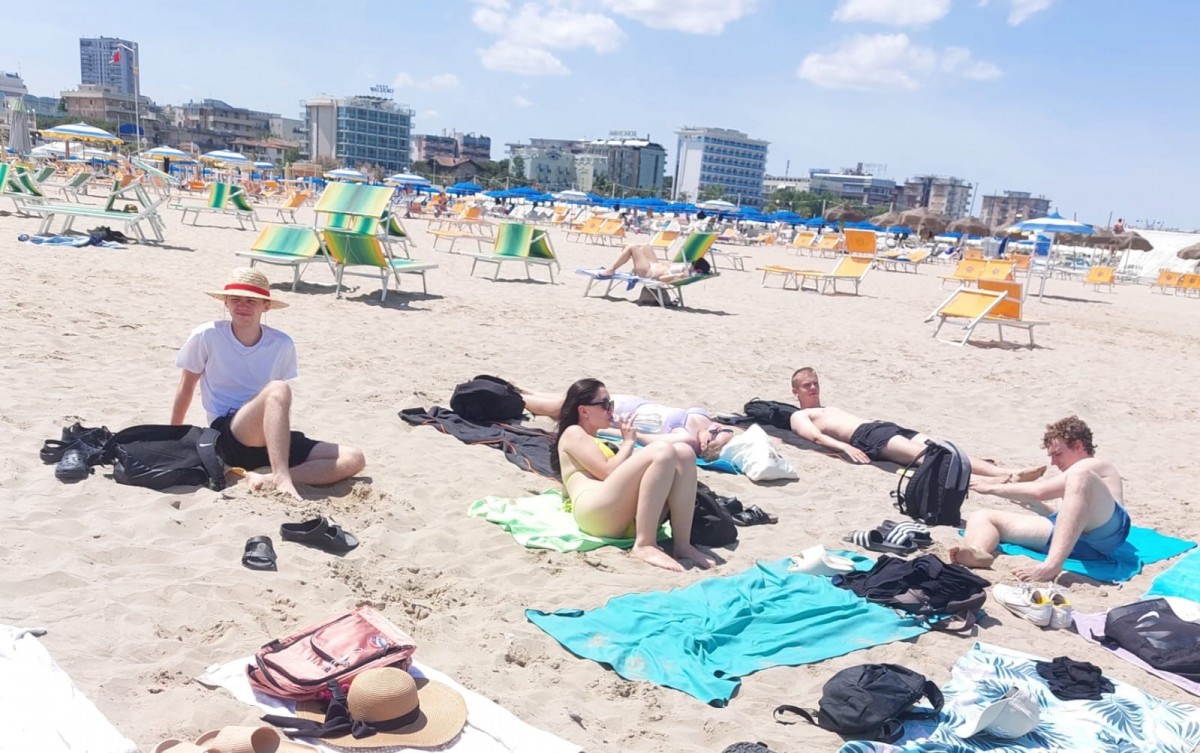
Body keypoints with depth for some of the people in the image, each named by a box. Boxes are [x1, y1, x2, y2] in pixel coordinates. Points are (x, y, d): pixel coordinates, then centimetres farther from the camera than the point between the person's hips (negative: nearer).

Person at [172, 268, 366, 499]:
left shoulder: (282, 345, 2)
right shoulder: (206, 336, -5)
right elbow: (186, 386, 7)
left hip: (272, 441, 4)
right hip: (228, 437, -4)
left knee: (354, 459, -16)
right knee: (277, 390, -35)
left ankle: (268, 479, -29)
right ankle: (281, 478, -40)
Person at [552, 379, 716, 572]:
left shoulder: (596, 442, 40)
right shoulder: (573, 433, 13)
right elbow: (607, 473, -2)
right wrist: (628, 442, 9)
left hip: (629, 521, 8)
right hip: (595, 512, -8)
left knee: (683, 452, -7)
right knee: (662, 452, -25)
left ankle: (682, 544, -19)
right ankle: (644, 545, -31)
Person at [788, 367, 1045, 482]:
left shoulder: (831, 409, 40)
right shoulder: (799, 416, 15)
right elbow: (816, 436, -5)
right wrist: (845, 446, -23)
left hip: (884, 426, 8)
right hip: (865, 437, -8)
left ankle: (1007, 473, -35)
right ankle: (1006, 476, -47)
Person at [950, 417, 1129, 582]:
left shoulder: (1098, 466, 13)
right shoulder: (1077, 476, 38)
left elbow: (1039, 491, -1)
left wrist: (992, 488, 4)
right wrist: (1031, 503, 20)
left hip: (1104, 531, -7)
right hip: (1074, 544, 7)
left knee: (1080, 474, -33)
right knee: (982, 516, -1)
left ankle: (1053, 564, -50)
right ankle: (977, 552, -43)